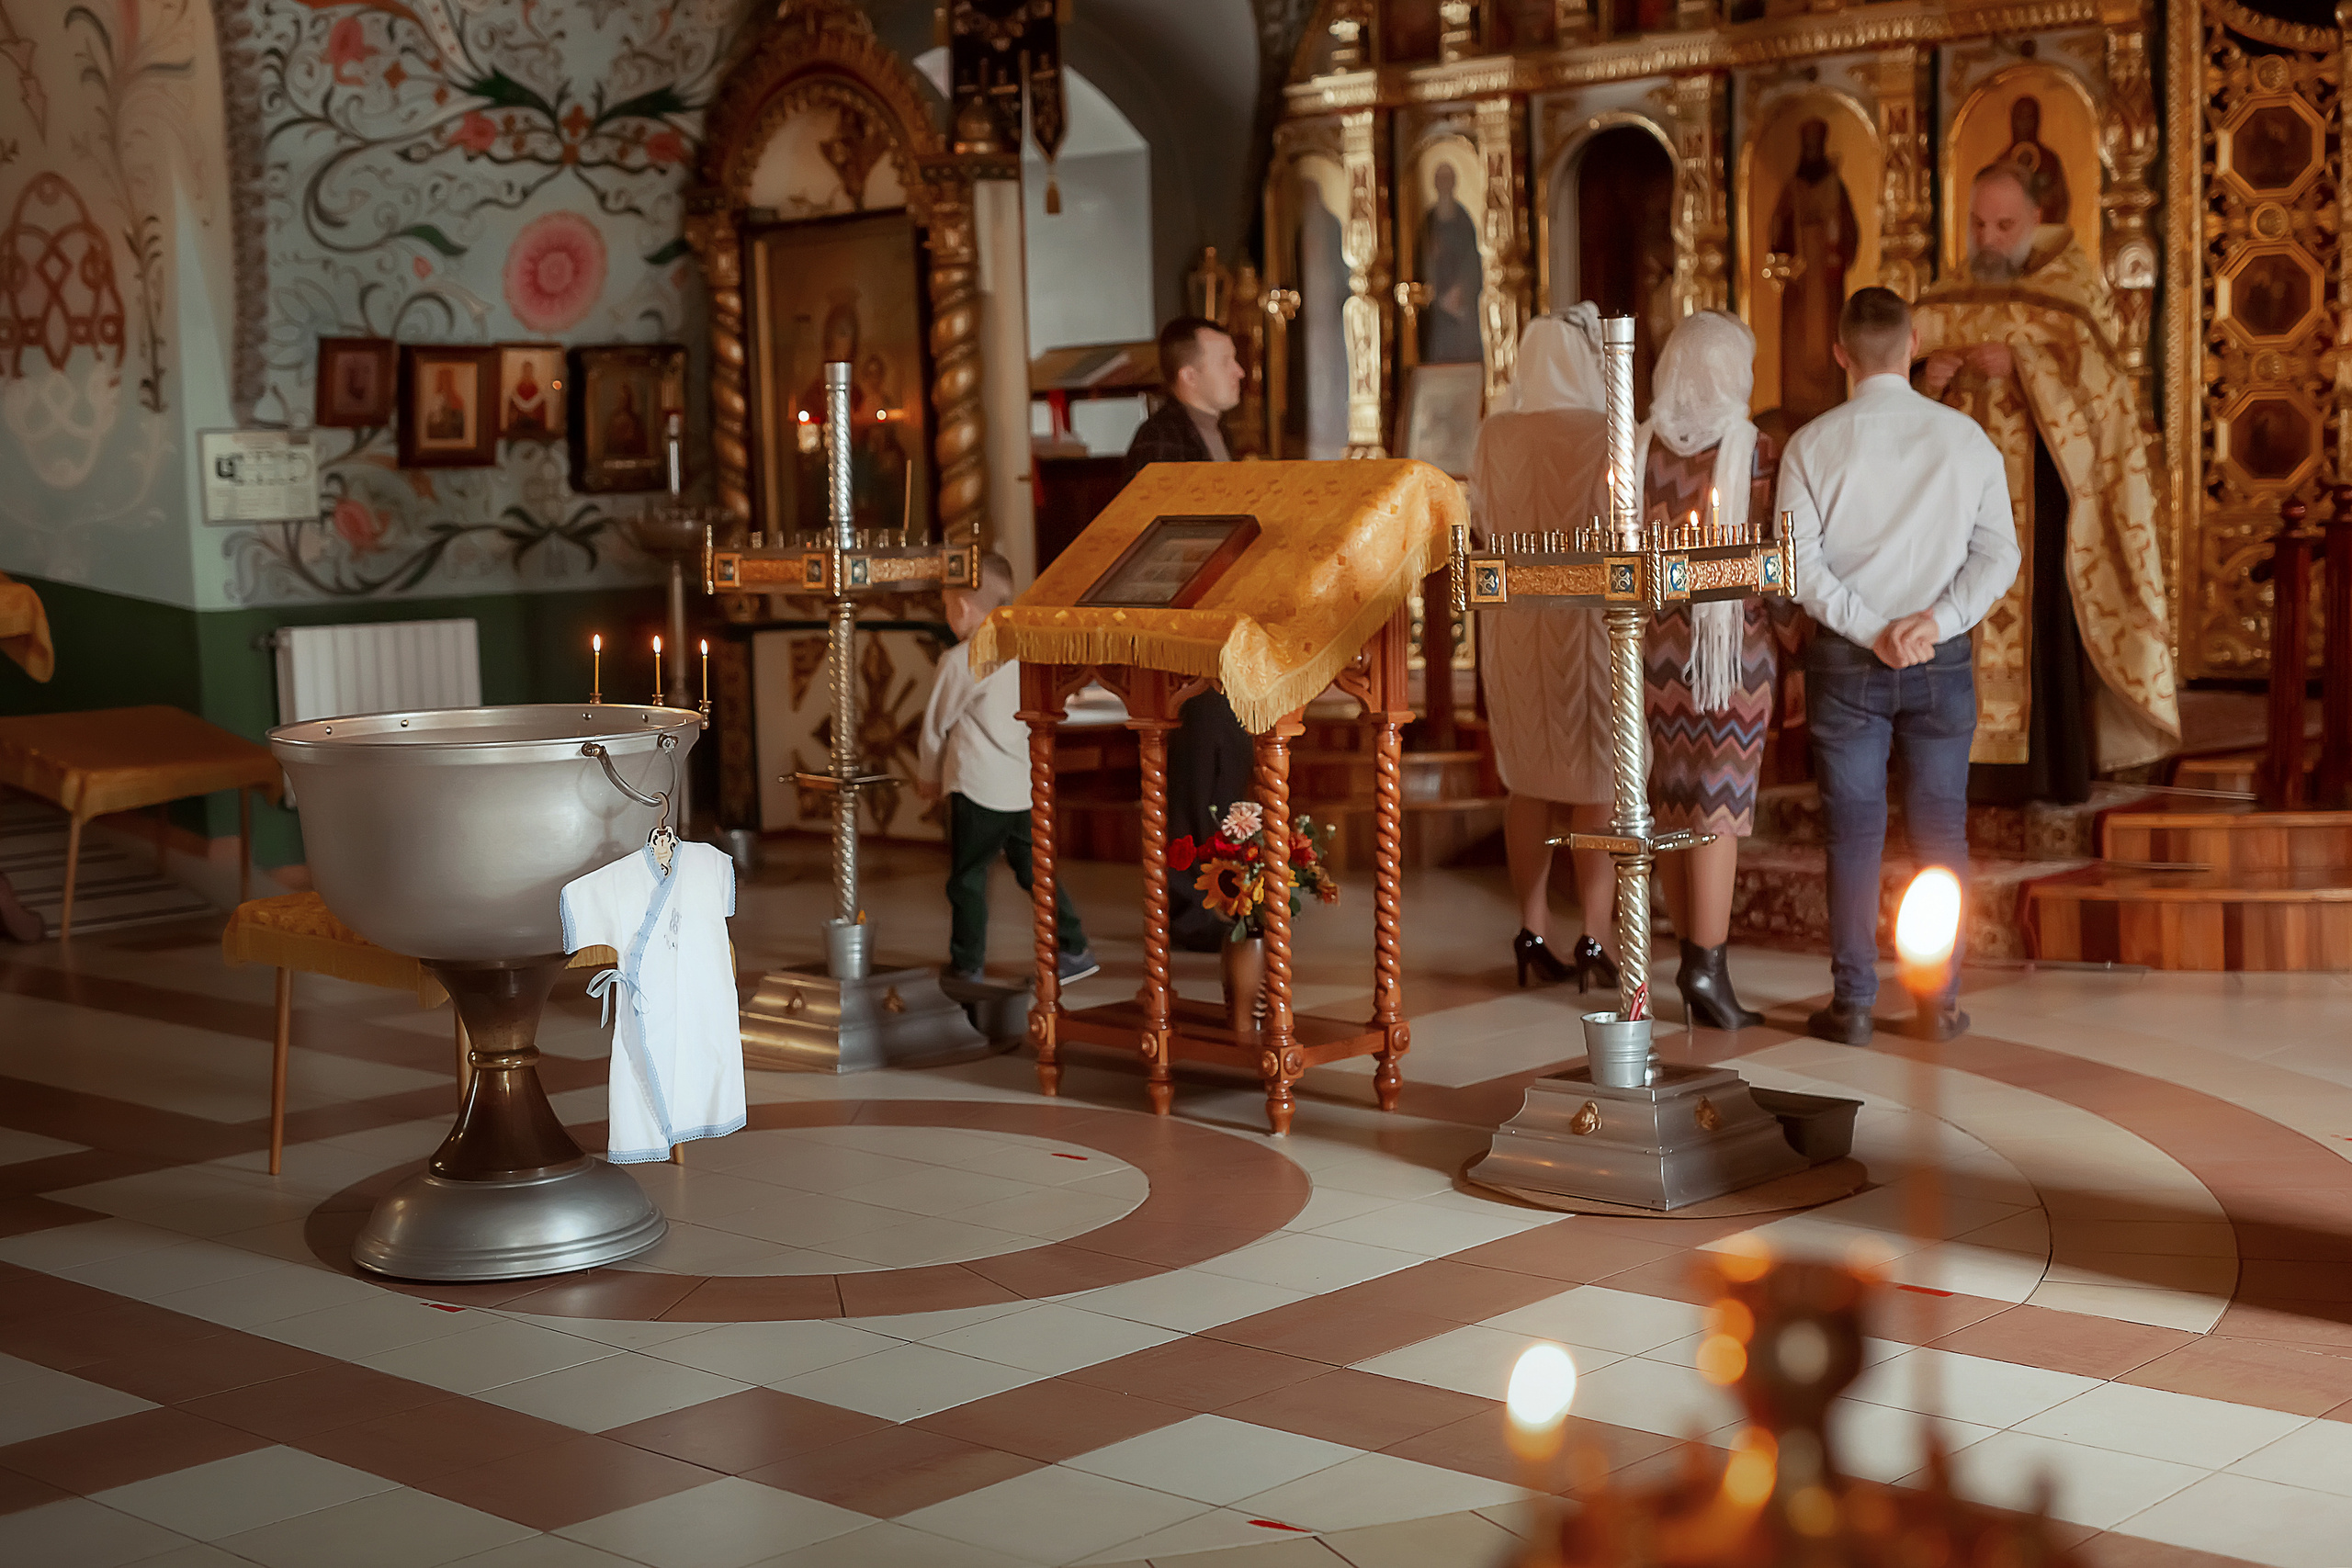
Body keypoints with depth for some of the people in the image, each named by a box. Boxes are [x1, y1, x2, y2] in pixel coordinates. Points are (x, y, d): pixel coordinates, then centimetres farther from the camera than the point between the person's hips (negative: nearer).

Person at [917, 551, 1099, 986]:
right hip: (1025, 783, 6)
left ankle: (967, 965, 11)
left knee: (968, 877, 5)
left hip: (978, 787, -6)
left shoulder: (958, 661, -10)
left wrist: (928, 776, 17)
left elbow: (936, 725, 0)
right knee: (1034, 868, 15)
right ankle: (1074, 950, 12)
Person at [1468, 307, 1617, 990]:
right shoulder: (1604, 435, -13)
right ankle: (1597, 938, 0)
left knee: (1528, 782, 12)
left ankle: (1534, 934, 13)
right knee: (1598, 781, 3)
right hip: (1592, 619, -4)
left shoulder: (1493, 435, -1)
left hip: (1514, 621, 4)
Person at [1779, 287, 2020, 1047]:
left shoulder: (1812, 445, -5)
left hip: (1845, 663, -1)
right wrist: (1935, 622, -11)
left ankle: (1852, 1004, 8)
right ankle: (1943, 1001, 13)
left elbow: (1801, 564, -11)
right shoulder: (1965, 437, -1)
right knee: (1940, 830, 9)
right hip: (1943, 663, 1)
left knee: (1854, 833, 5)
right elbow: (1997, 551, -5)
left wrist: (1871, 633, -11)